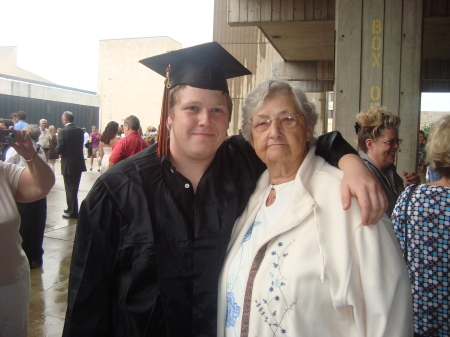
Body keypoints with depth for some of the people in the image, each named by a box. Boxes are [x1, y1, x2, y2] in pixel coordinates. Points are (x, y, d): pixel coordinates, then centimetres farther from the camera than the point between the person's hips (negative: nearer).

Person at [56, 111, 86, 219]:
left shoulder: (64, 131, -16)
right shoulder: (80, 130, 3)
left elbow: (59, 150, -17)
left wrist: (59, 150, 4)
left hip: (68, 165, -6)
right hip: (79, 163, 6)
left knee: (70, 189, 2)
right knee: (74, 188, 18)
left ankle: (73, 212, 8)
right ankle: (71, 208, 31)